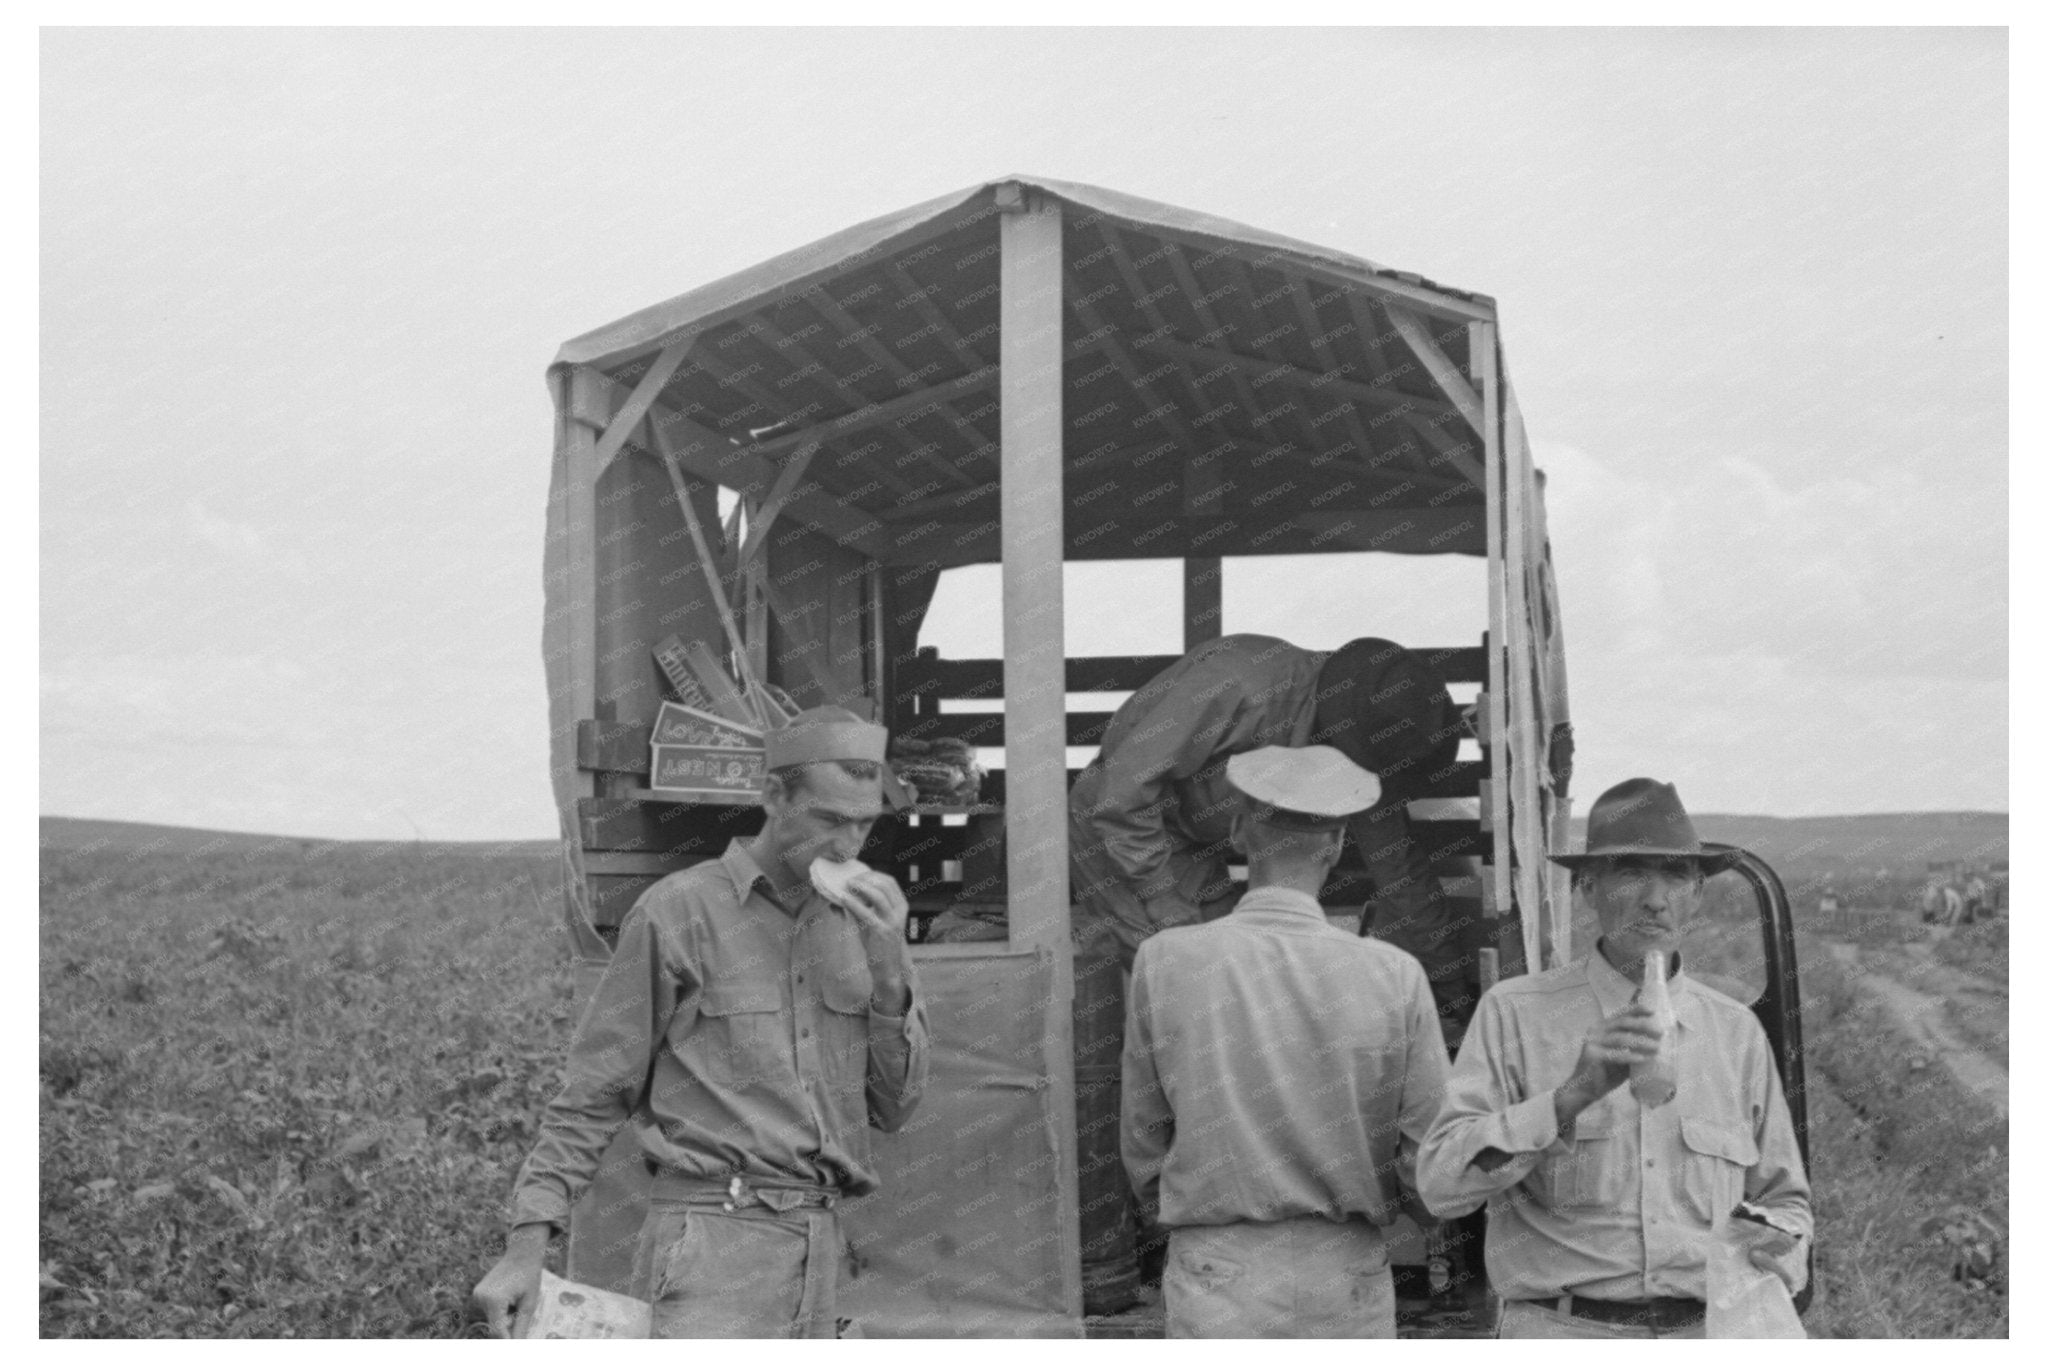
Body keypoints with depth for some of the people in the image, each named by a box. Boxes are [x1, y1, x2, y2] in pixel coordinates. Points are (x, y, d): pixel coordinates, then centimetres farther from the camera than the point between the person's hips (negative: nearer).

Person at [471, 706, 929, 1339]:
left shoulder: (860, 920, 12)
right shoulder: (678, 911, -2)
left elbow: (894, 1107, 11)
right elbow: (592, 1095, 1)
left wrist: (888, 969, -3)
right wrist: (526, 1247, -4)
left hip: (818, 1247, 6)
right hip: (713, 1239, -6)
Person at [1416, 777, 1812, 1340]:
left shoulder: (1737, 1032, 11)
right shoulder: (1515, 1013, 0)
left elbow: (1784, 1198, 21)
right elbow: (1442, 1183, -11)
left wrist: (1778, 1250, -2)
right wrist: (1574, 1094, -20)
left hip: (1706, 1335, 3)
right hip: (1562, 1336, -3)